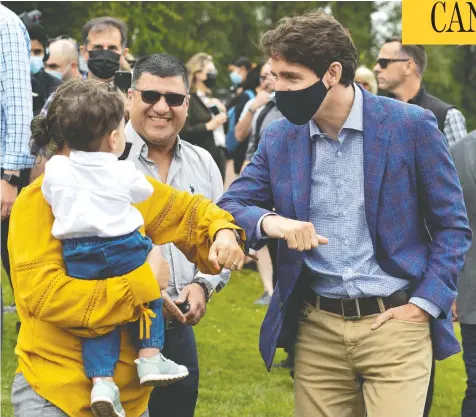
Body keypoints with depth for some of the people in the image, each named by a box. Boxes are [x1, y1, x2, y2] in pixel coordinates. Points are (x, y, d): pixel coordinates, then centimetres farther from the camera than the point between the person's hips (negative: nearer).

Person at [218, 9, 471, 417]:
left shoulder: (411, 125, -6)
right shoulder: (279, 138, 4)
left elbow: (452, 226, -1)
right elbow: (229, 206, 5)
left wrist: (423, 305, -9)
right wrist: (269, 221, -17)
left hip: (394, 323, -3)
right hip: (316, 328, 3)